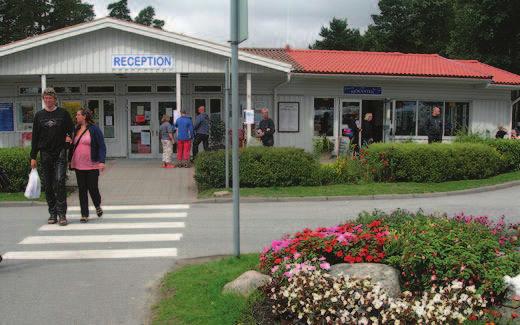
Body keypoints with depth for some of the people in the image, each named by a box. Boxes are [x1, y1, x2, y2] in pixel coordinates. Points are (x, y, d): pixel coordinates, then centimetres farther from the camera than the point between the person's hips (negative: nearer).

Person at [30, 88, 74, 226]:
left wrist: (69, 136, -5)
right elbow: (35, 137, 11)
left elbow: (71, 128, 17)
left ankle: (62, 213, -12)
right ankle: (52, 213, 13)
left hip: (60, 153, -2)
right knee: (48, 185, 5)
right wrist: (33, 157, 7)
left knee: (59, 182, -15)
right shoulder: (39, 115, 10)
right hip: (45, 154, 3)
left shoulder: (63, 113, 5)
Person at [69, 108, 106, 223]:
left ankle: (98, 206, 30)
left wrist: (102, 161, -18)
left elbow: (102, 146, -8)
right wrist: (70, 160, 16)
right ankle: (84, 215, 10)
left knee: (93, 188, -1)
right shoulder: (76, 130, 12)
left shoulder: (94, 129, -6)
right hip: (78, 165, 5)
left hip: (92, 165, -5)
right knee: (82, 190, 4)